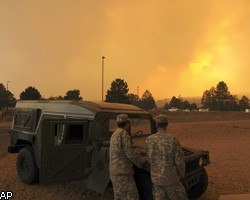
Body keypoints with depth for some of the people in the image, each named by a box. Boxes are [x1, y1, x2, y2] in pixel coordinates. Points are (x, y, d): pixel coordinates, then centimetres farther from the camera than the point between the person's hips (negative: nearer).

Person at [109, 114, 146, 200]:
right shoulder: (123, 134, -15)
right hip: (122, 172, -9)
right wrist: (142, 160, -1)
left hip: (114, 171, 10)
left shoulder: (115, 134, 15)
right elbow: (131, 153, -18)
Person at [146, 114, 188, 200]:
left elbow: (149, 159, -1)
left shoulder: (149, 140, -10)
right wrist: (181, 175, 5)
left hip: (155, 177, 3)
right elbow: (179, 161, -12)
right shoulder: (173, 140, -19)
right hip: (170, 178, -3)